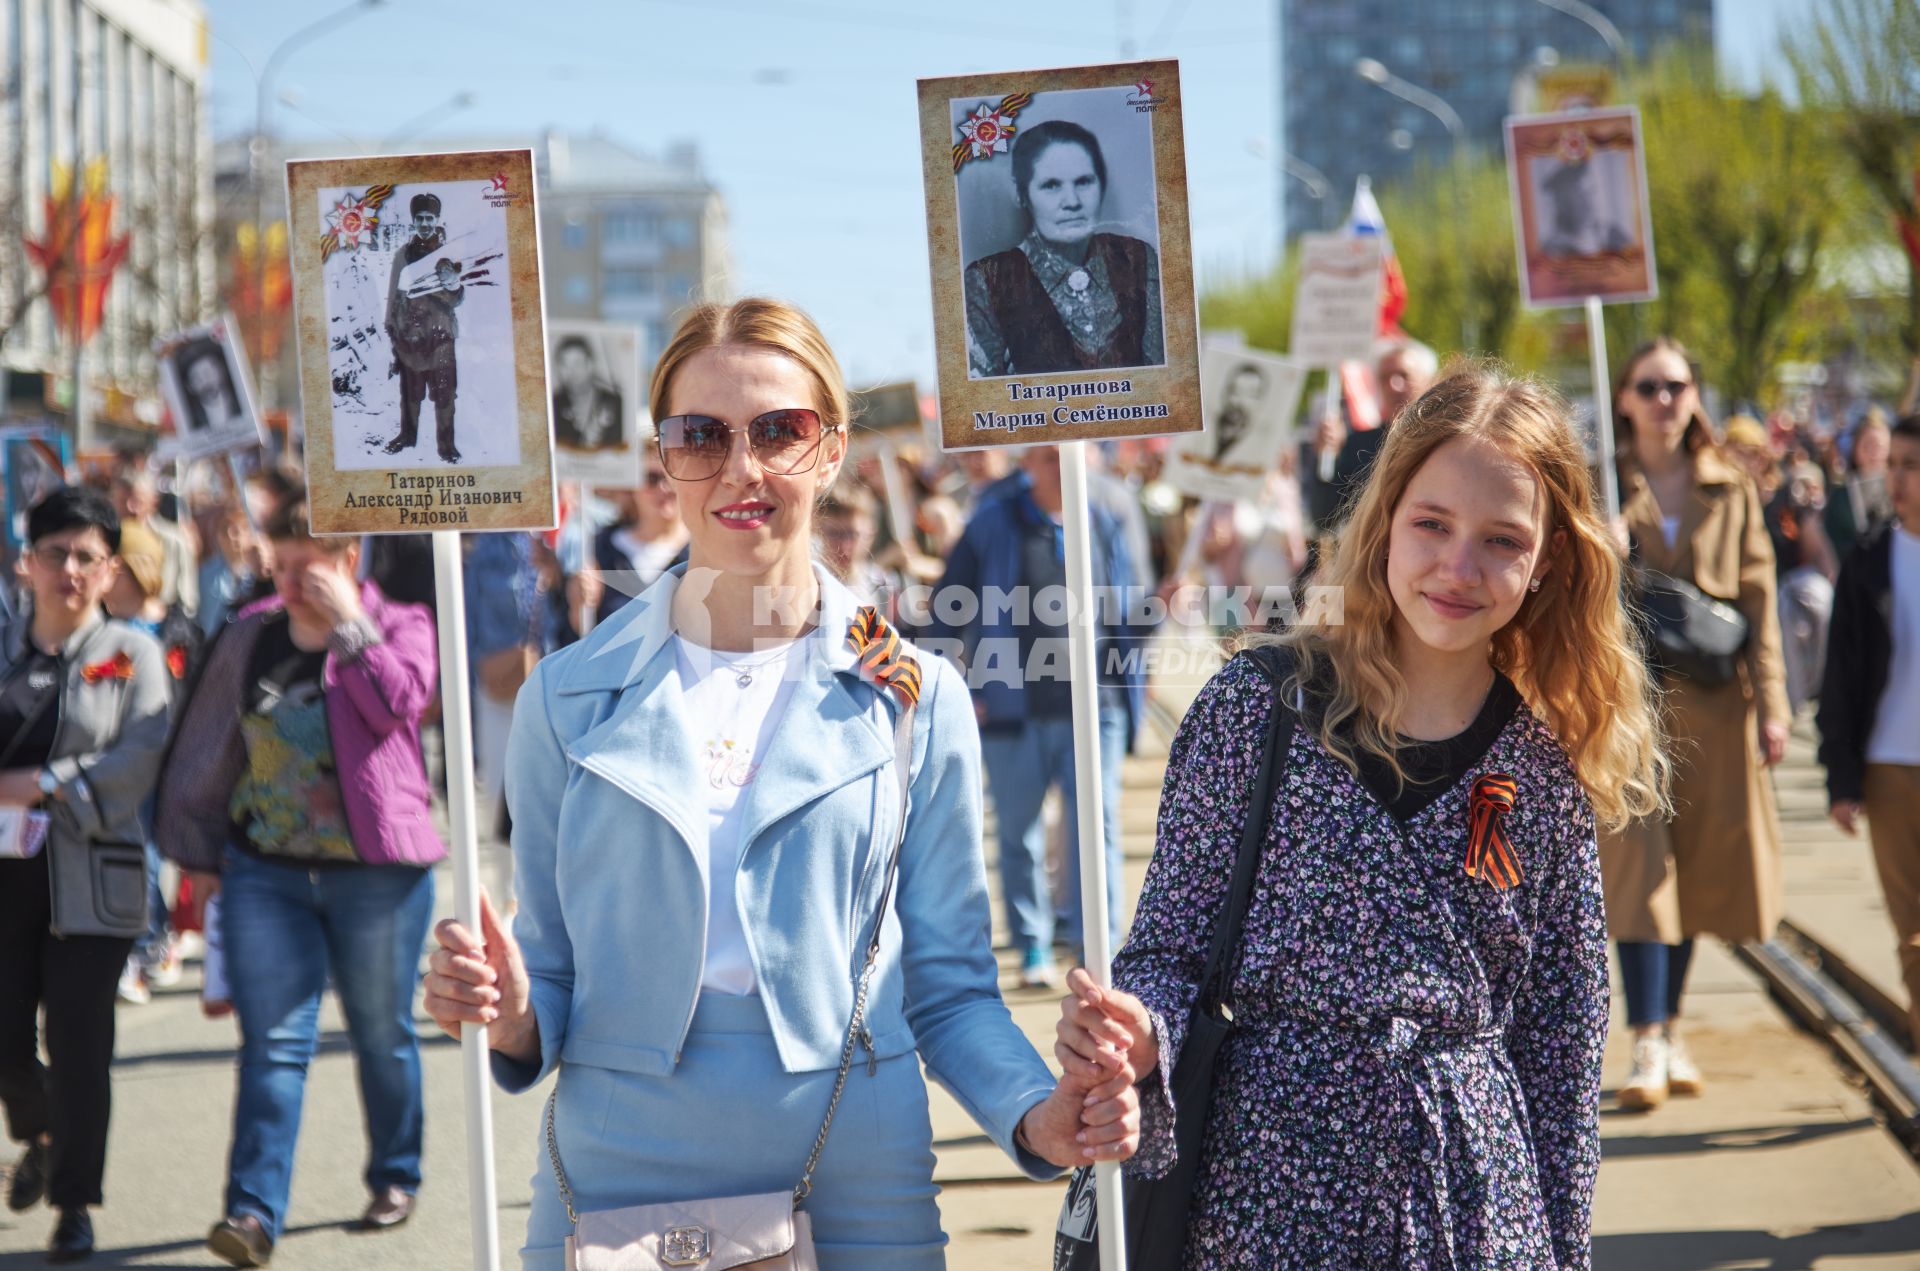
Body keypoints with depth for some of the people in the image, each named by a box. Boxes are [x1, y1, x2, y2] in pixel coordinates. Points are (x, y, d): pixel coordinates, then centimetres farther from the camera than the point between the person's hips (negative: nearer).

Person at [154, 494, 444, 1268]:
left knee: (382, 1034, 10)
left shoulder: (398, 627, 0)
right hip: (265, 871, 2)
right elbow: (208, 747, 16)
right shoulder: (250, 638, 8)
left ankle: (395, 1177, 29)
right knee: (273, 1042, -5)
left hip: (376, 870, -2)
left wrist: (347, 620, -16)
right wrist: (196, 850, 18)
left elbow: (395, 701, -22)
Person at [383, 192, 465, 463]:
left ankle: (446, 442, 4)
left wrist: (454, 285, -27)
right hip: (408, 333, 2)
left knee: (444, 389, -3)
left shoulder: (448, 252, 0)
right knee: (410, 388, 11)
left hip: (440, 332, -2)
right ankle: (408, 434, 26)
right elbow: (394, 292, 11)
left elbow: (457, 300, -5)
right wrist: (391, 326, 8)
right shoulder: (404, 253, 4)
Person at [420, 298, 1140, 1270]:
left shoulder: (916, 702, 3)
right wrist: (514, 1019, -14)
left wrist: (1033, 1116, -13)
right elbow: (556, 978, 9)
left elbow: (947, 987, 5)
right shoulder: (569, 699, 4)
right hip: (614, 1186, 1)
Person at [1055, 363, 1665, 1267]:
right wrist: (1138, 1033, -23)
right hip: (1265, 1175, -2)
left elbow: (1564, 1029, 7)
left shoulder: (1544, 767, 1)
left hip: (1476, 1190, 2)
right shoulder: (1258, 707, -6)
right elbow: (1171, 945, -2)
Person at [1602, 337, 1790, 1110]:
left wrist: (1770, 703, 1)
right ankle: (1647, 1046, -11)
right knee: (1638, 864, -10)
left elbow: (1758, 597, 7)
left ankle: (1671, 1028, 21)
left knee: (1698, 869, 8)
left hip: (1713, 701, 2)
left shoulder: (1731, 489, 8)